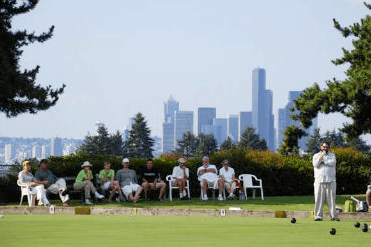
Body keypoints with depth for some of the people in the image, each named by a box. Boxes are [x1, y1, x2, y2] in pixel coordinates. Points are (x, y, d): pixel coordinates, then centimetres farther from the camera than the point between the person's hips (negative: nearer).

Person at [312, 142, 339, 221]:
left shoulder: (332, 155, 15)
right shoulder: (316, 156, 15)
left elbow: (333, 163, -5)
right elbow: (315, 164, -3)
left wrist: (323, 161, -4)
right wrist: (321, 157, -11)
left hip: (330, 180, 0)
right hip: (319, 180, 0)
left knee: (331, 199, -4)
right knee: (319, 199, -5)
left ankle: (333, 216, -5)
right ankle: (318, 216, -3)